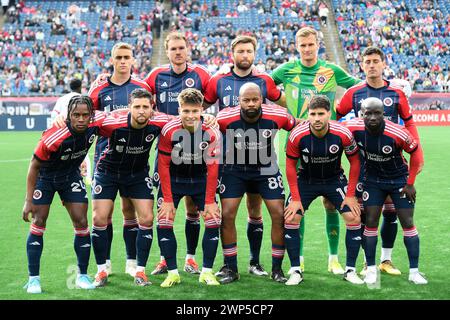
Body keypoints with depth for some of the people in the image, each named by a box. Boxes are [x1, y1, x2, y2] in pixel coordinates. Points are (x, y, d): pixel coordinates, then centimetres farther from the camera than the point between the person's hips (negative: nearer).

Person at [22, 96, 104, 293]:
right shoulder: (53, 138, -36)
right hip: (45, 176, -4)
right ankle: (33, 279, 5)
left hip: (71, 176, 4)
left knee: (81, 223, -2)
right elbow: (34, 166, -22)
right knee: (38, 223, -5)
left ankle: (82, 276, 11)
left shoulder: (95, 125, -25)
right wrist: (28, 201, -21)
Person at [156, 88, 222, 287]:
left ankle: (206, 272, 4)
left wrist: (209, 201, -13)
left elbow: (212, 168, -13)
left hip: (200, 179, 1)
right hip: (173, 179, -1)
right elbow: (164, 166, -15)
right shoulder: (169, 131, -22)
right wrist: (167, 200, -16)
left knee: (213, 220, -8)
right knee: (164, 222, -10)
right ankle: (173, 272, 1)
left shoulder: (211, 133, -20)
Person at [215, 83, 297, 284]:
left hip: (267, 170, 1)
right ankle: (231, 269, 6)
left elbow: (296, 126, 0)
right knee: (227, 215, -9)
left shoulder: (277, 115, -21)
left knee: (279, 215, -7)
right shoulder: (225, 118, -23)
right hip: (235, 169, 0)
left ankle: (277, 268, 9)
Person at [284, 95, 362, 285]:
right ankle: (296, 271, 1)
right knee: (290, 219, -12)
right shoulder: (297, 135, -24)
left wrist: (350, 195, -10)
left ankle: (350, 270, 5)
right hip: (305, 180, 0)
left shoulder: (343, 134, -24)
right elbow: (290, 165, -10)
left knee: (354, 218, -10)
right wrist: (296, 199, -12)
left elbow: (354, 162, -8)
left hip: (335, 180, 0)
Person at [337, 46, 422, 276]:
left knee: (391, 211, 5)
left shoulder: (397, 93, 3)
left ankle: (386, 260, 18)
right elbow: (334, 116, 9)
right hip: (362, 160, -1)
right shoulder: (354, 93, 1)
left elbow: (408, 123, 9)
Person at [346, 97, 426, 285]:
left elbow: (416, 152, -13)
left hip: (399, 180, -2)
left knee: (408, 223, 0)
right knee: (370, 223, 0)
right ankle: (371, 269, 13)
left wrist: (410, 183, -8)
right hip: (373, 180, 2)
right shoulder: (354, 128, -23)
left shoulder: (397, 133, -29)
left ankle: (414, 272, 8)